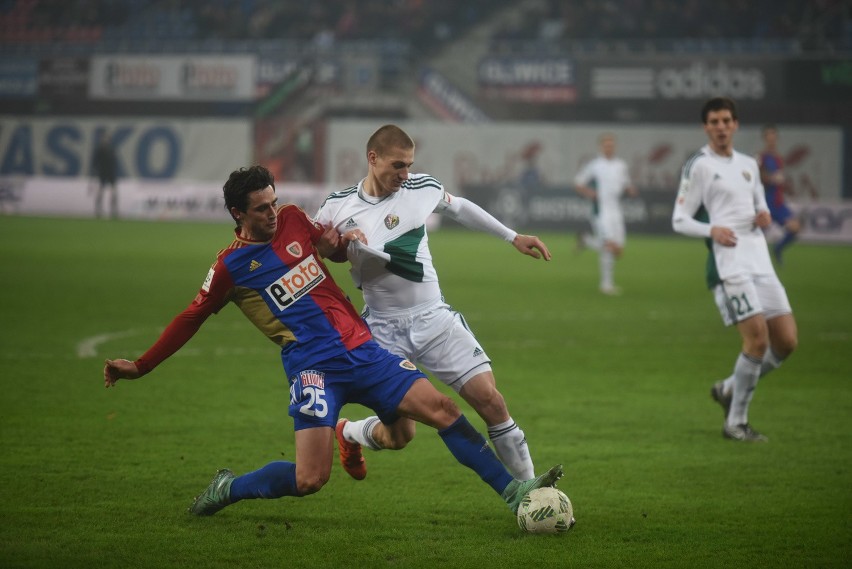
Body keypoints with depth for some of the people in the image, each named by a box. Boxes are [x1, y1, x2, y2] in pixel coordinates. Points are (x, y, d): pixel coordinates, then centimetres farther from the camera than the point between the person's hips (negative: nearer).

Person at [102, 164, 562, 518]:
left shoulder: (293, 220, 10)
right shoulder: (231, 266, -2)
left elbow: (331, 245, 29)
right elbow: (191, 319, 6)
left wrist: (339, 241, 4)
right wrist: (140, 366, 6)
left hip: (362, 349, 5)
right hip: (314, 367, -5)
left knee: (441, 409, -4)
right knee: (309, 479, -18)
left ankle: (513, 491, 2)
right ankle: (227, 490, 7)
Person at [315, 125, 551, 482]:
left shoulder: (422, 188, -1)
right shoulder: (338, 208, -7)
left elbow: (460, 209, 19)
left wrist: (513, 237, 21)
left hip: (433, 318, 2)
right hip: (384, 328, -2)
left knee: (489, 398, -12)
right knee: (398, 435, 0)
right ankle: (348, 433, 36)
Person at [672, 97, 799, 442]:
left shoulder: (748, 165, 19)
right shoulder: (698, 166, 0)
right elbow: (679, 220, -1)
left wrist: (764, 215, 6)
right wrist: (711, 230, -19)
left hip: (760, 262, 7)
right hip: (728, 264, -7)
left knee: (786, 341, 2)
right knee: (757, 337, -16)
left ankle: (730, 390, 22)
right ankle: (736, 423, -4)